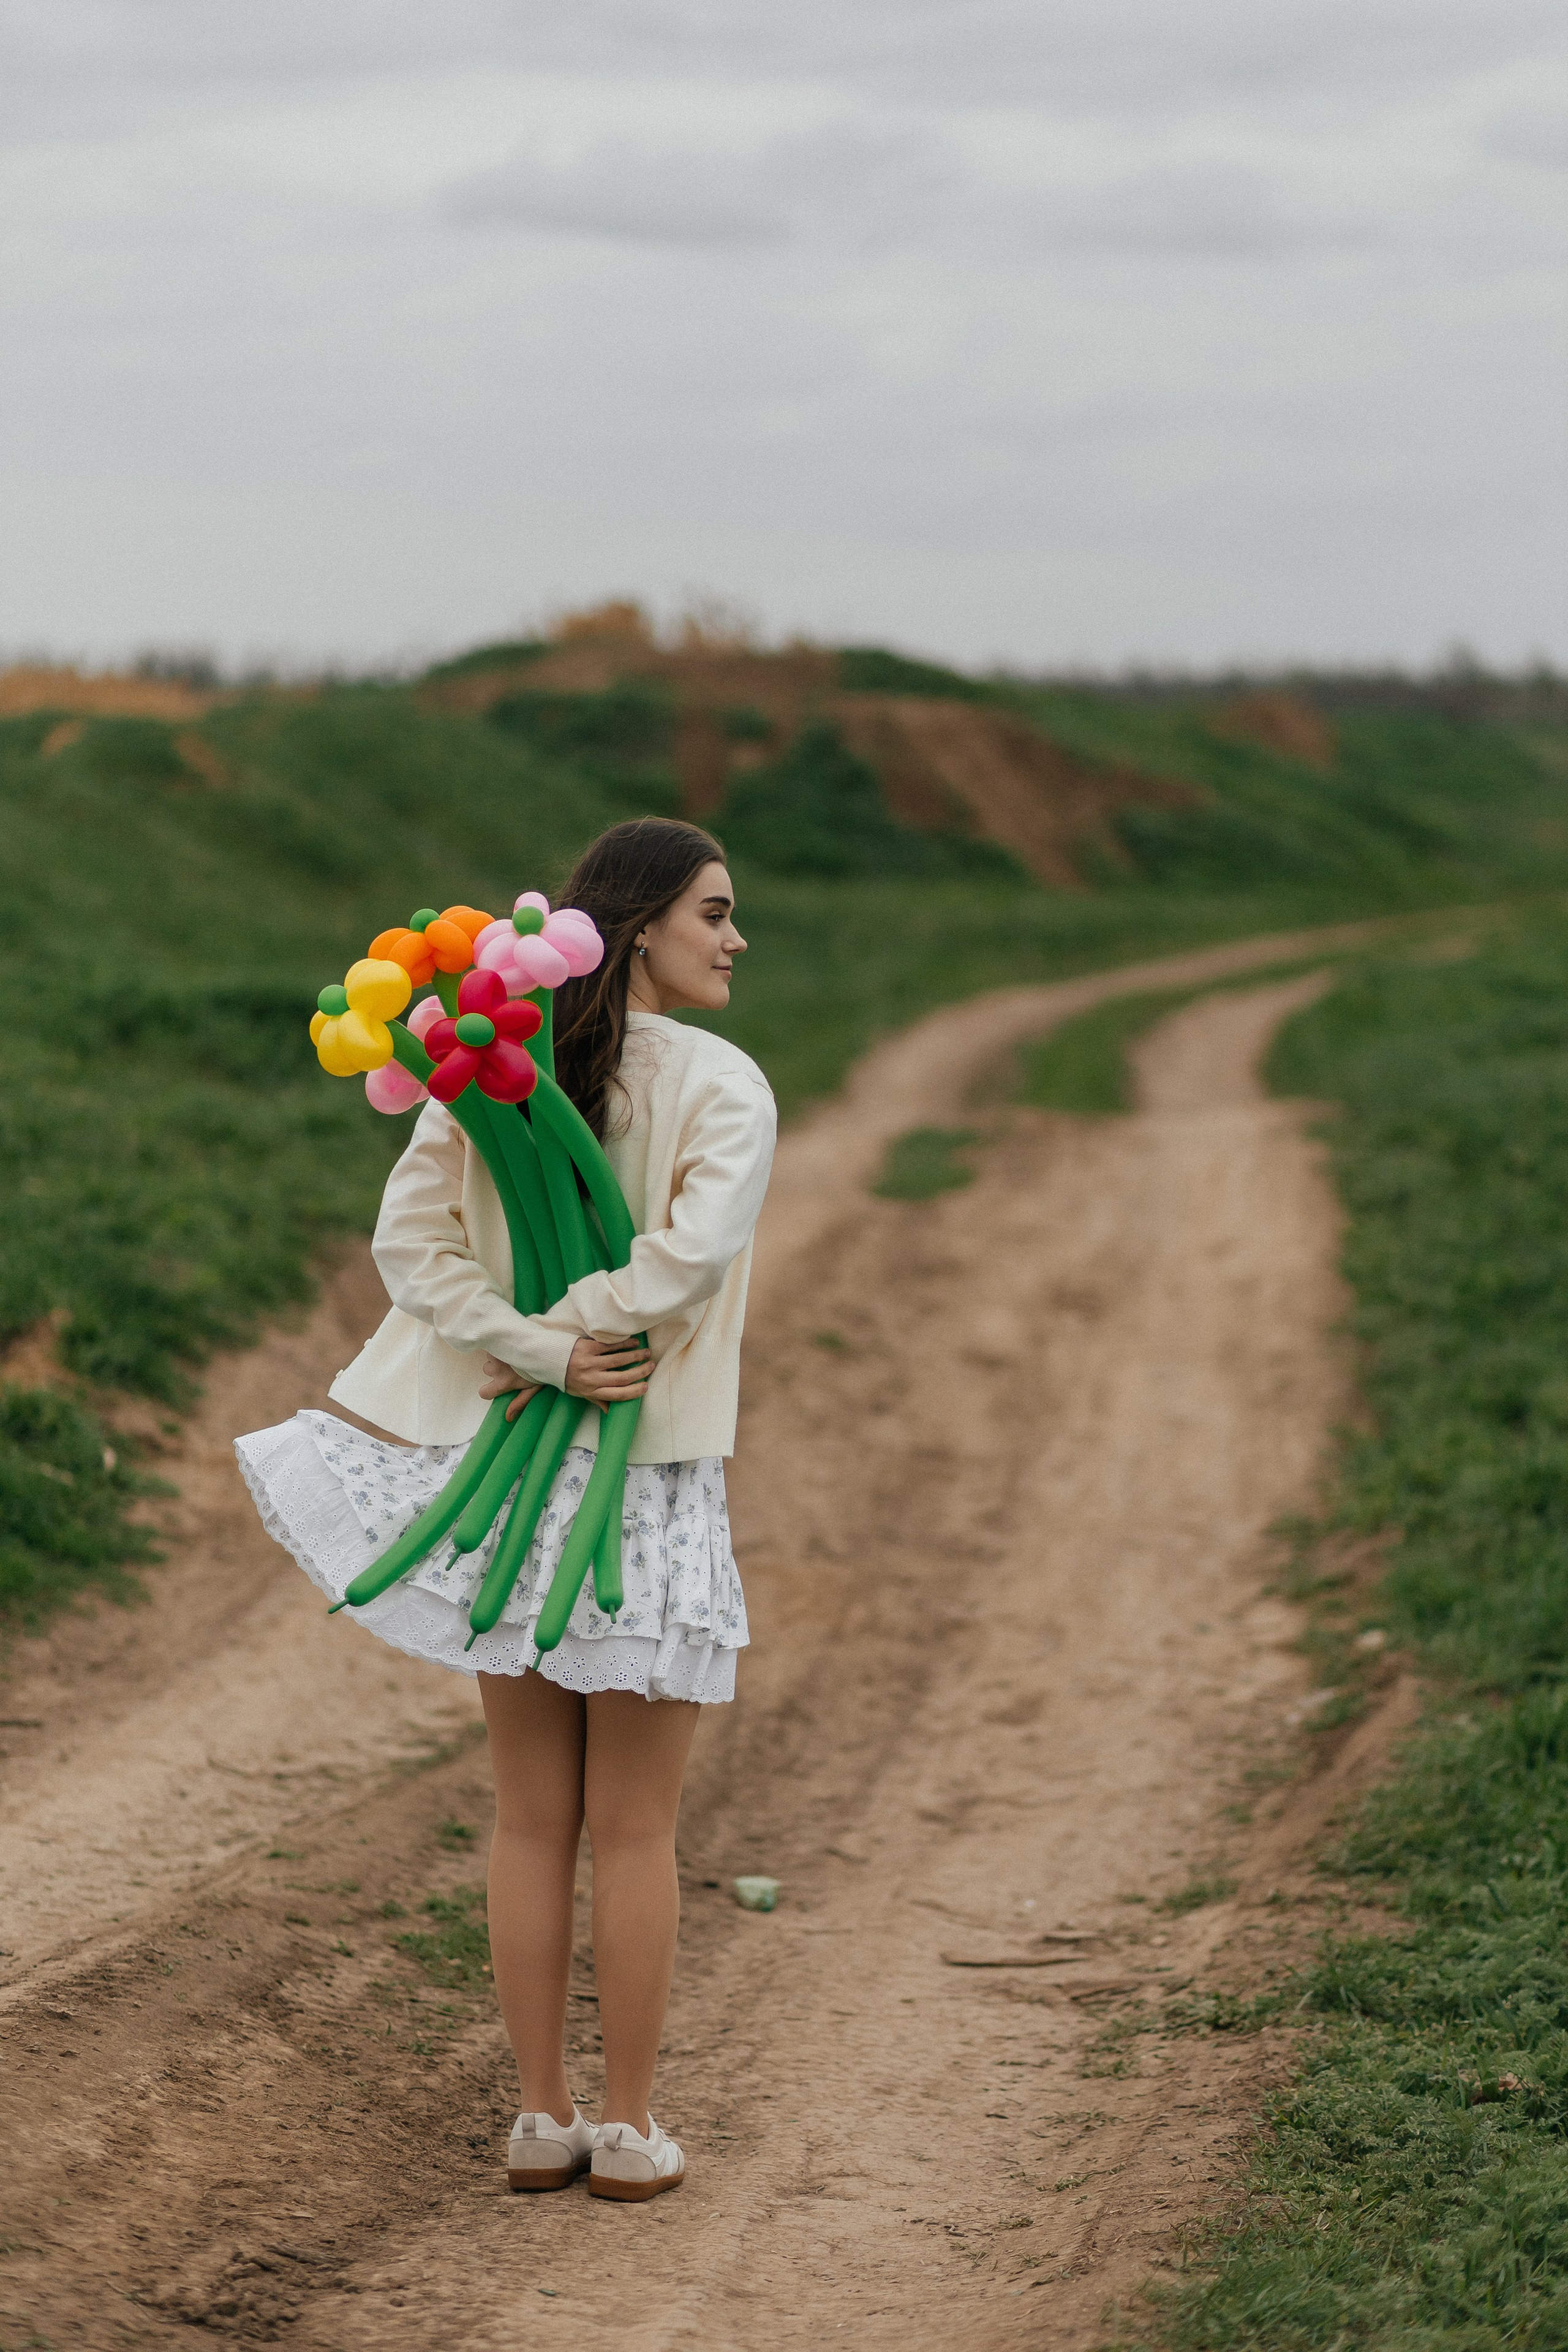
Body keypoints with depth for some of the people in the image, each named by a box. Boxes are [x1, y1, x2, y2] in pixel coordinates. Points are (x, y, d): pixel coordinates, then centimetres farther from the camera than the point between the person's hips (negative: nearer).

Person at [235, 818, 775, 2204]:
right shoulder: (721, 1087, -11)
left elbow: (411, 1232, -6)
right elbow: (691, 1255, -24)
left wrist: (535, 1352, -11)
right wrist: (564, 1344, -11)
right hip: (649, 1481, -4)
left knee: (533, 1820, 12)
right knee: (633, 1832, 6)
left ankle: (543, 2119, 18)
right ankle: (628, 2131, 12)